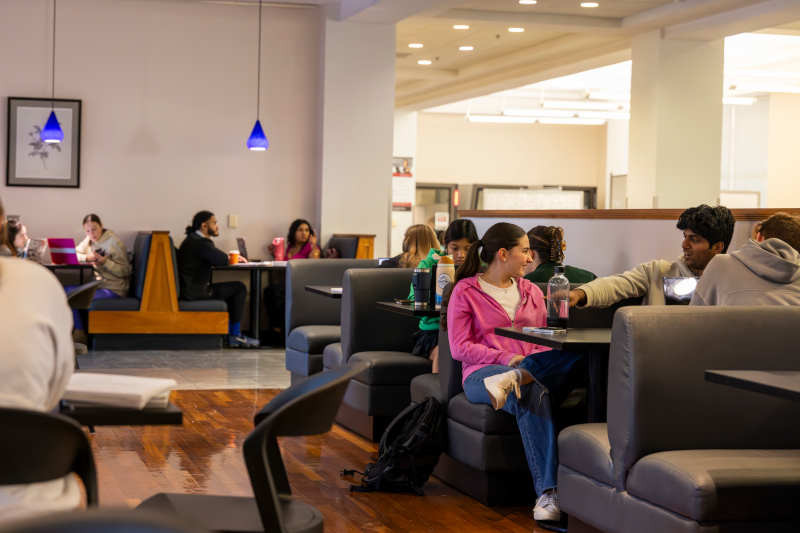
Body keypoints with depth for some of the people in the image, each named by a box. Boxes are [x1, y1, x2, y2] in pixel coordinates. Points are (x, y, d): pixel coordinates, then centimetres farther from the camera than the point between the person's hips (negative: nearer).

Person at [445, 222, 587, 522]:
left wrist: (526, 366, -6)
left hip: (536, 369, 4)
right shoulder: (466, 291, 7)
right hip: (482, 374, -4)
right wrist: (506, 358, -14)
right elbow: (459, 348, -1)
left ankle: (516, 379, -44)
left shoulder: (531, 291, 23)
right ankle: (548, 492, -43)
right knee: (532, 395, -39)